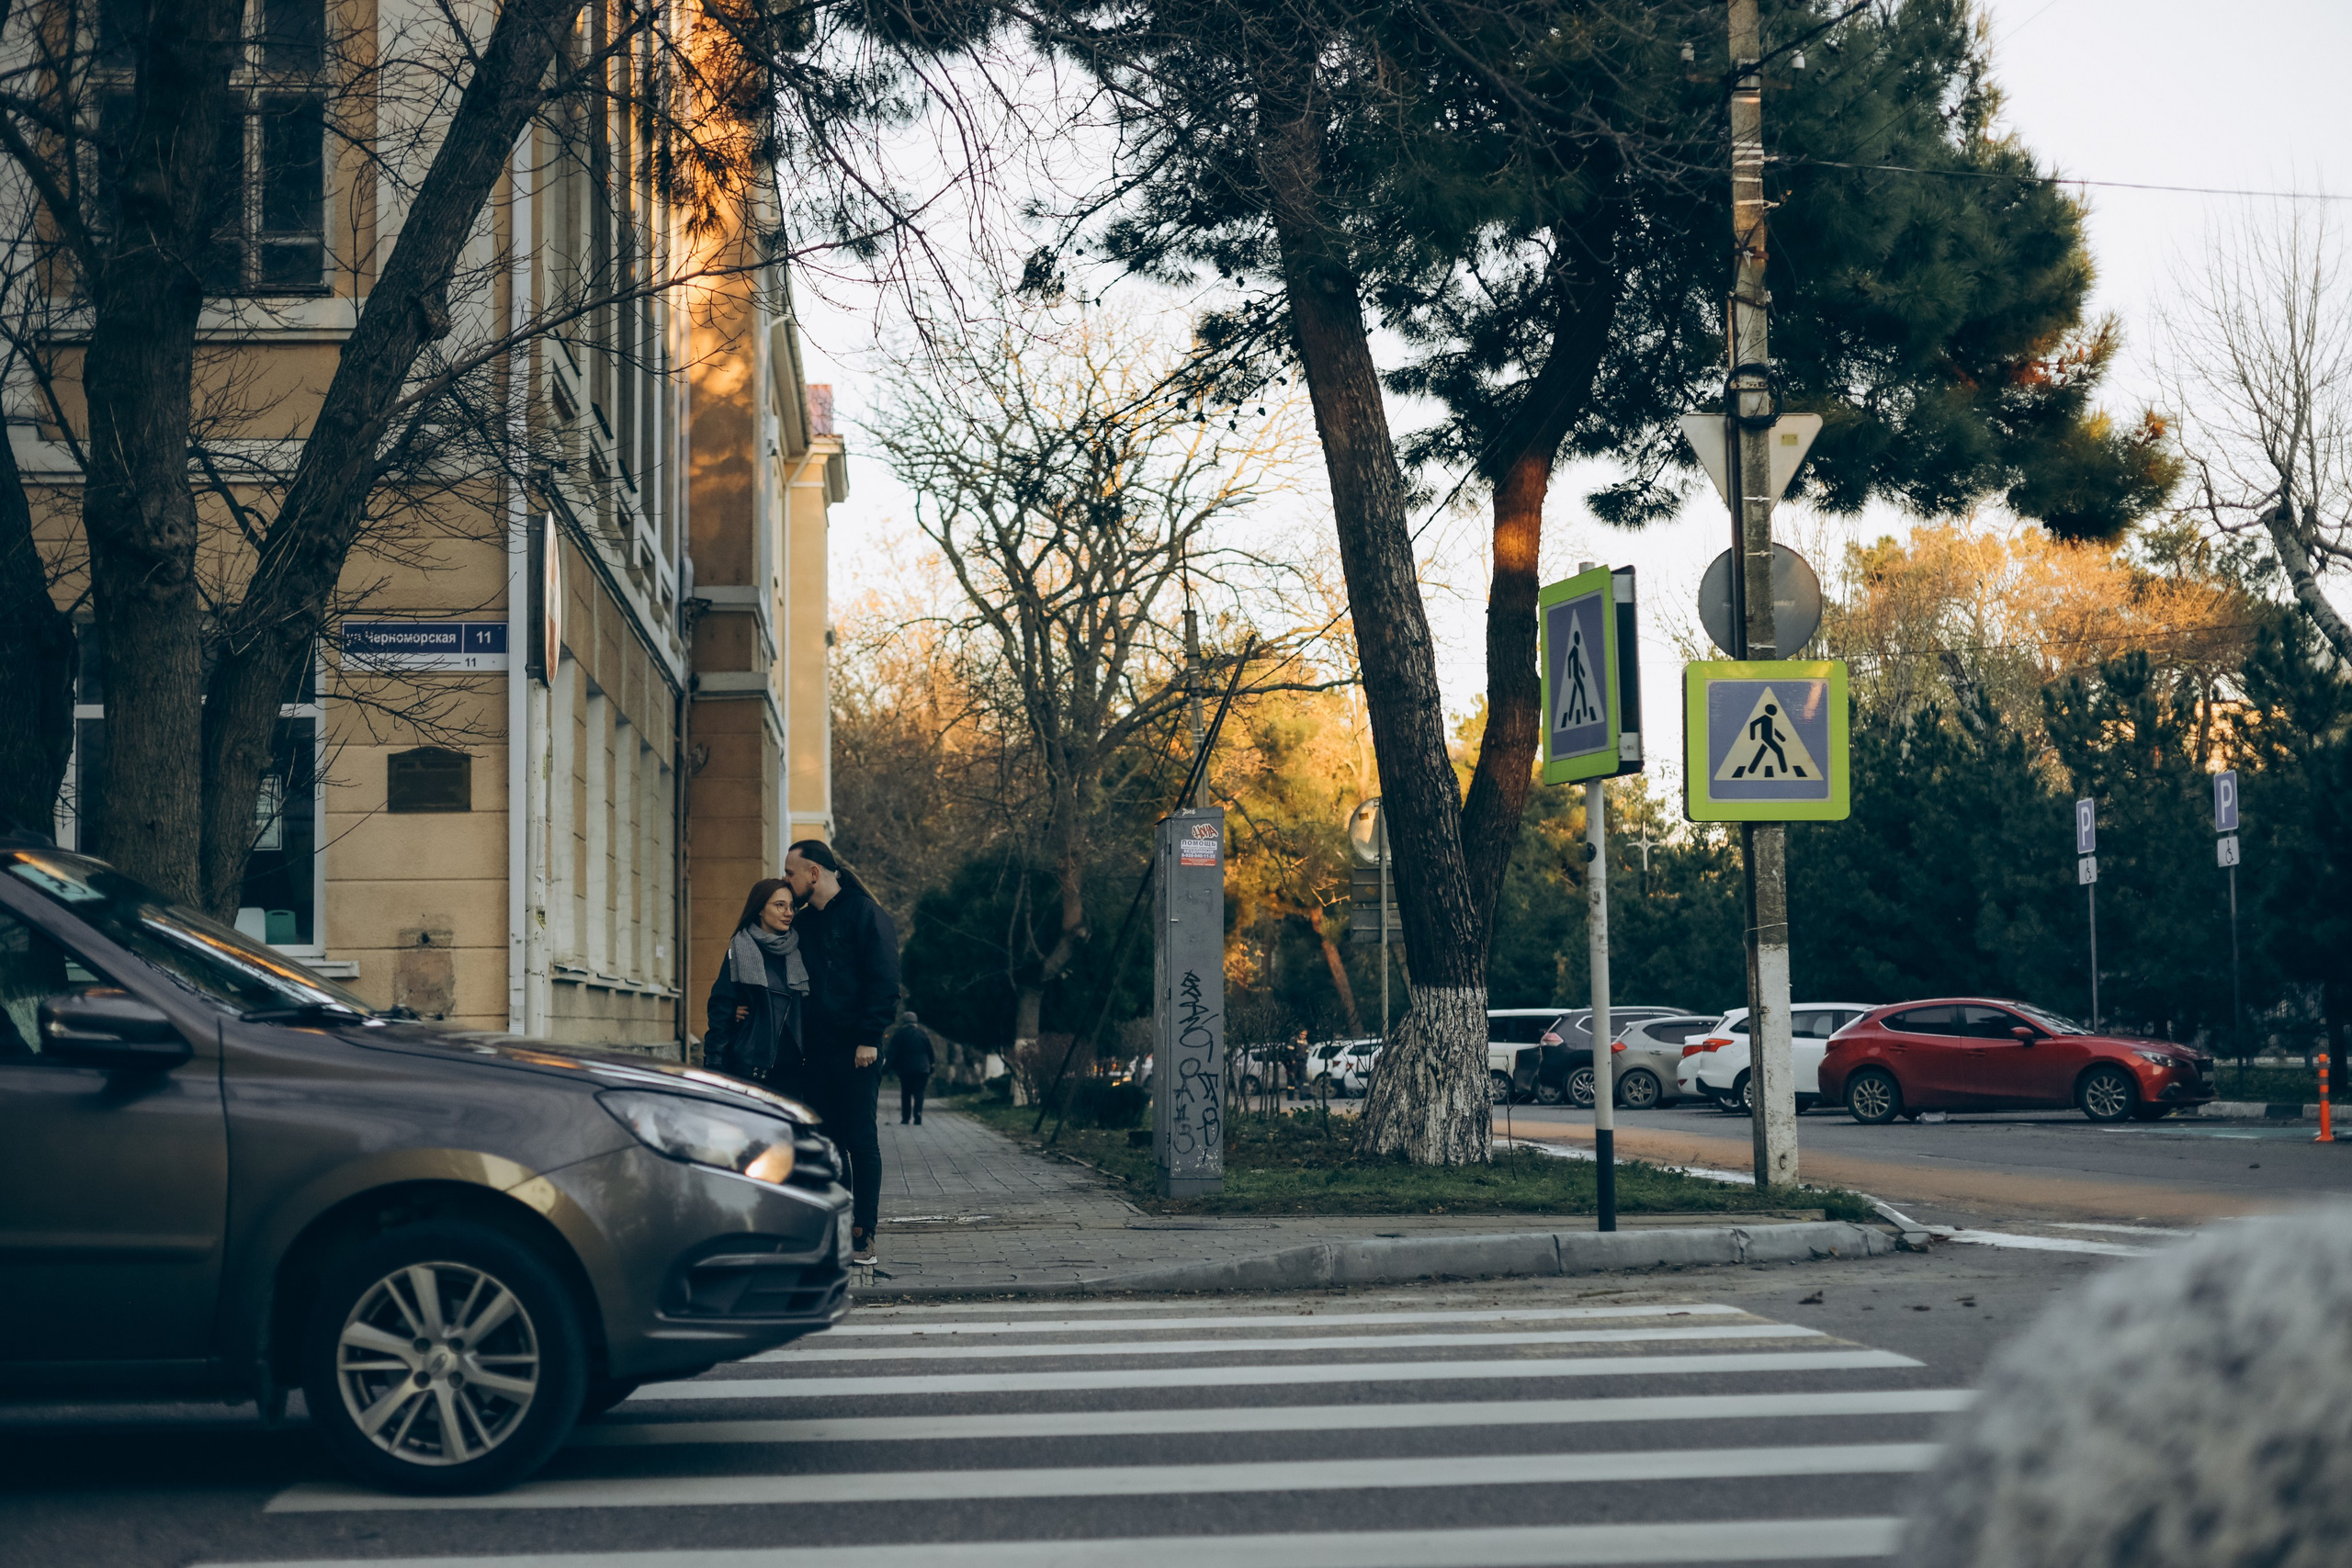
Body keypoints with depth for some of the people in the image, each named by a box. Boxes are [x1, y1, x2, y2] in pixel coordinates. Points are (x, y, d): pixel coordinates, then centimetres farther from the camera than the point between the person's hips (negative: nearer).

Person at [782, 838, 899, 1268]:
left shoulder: (864, 913, -4)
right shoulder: (806, 921, 18)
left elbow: (883, 980, -9)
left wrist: (869, 1038, -16)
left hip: (855, 1052, -7)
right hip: (815, 1051, 7)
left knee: (861, 1142, -4)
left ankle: (863, 1236, -1)